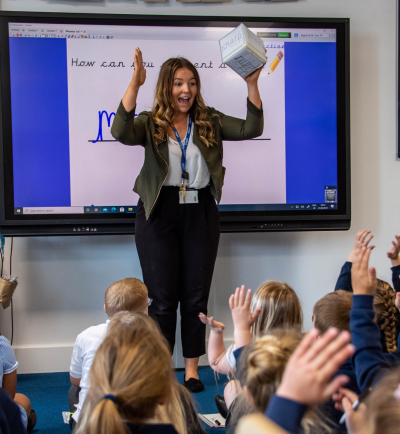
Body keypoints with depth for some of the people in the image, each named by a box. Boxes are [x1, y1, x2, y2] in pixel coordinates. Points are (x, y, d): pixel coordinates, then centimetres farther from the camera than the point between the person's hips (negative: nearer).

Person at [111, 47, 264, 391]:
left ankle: (192, 369, 19)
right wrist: (135, 83, -28)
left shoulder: (210, 122, 5)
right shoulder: (151, 124, -1)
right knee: (163, 298, 3)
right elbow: (121, 132, -22)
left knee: (196, 295, 7)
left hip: (201, 214, 2)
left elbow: (252, 129, -7)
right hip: (159, 213, -2)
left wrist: (252, 84, -18)